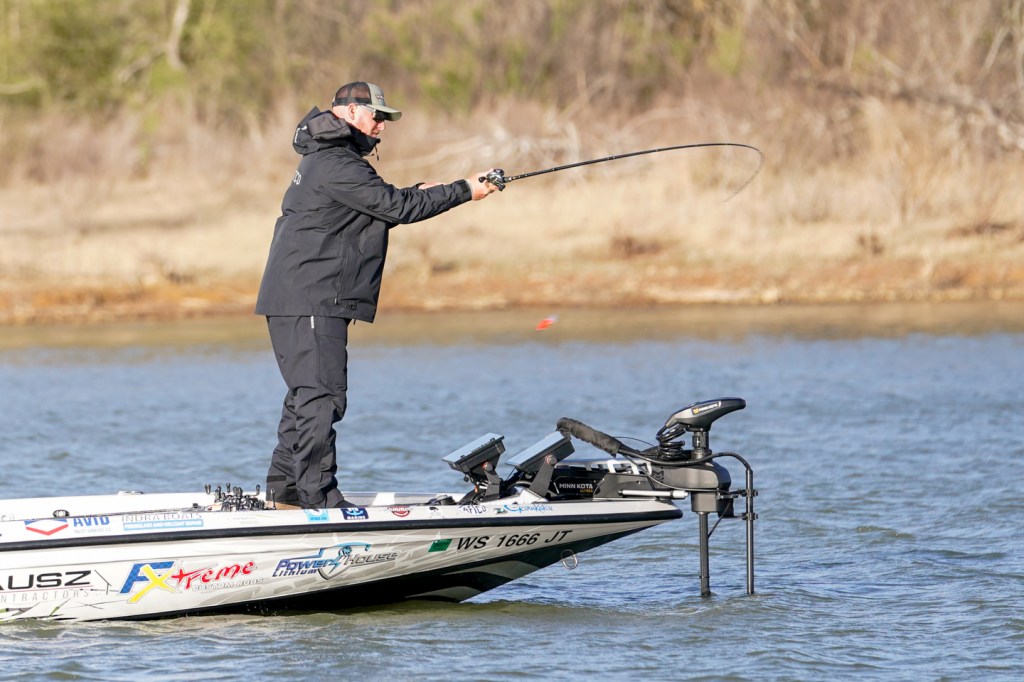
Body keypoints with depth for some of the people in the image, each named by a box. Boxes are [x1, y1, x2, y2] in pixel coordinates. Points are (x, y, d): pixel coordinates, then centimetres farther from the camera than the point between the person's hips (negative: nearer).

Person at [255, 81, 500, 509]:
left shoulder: (330, 161, 21)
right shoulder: (336, 165, -15)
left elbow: (379, 208, 26)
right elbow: (395, 206, -16)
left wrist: (419, 196, 13)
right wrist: (464, 192, -9)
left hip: (307, 301, 11)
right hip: (308, 301, -11)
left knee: (309, 395, 15)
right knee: (322, 396, -12)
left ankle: (284, 487, 19)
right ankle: (319, 497, -13)